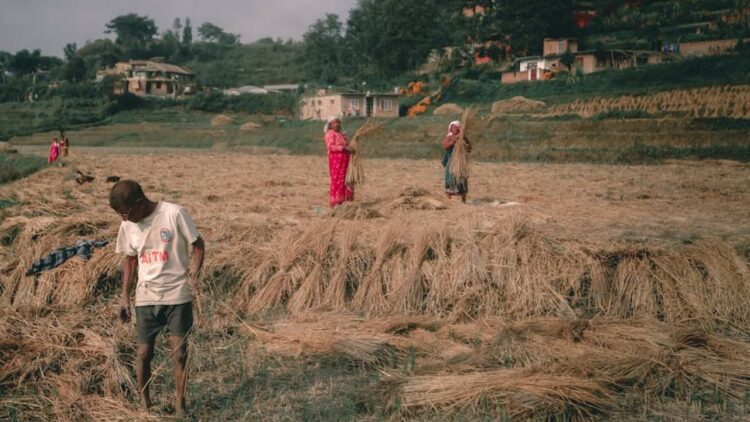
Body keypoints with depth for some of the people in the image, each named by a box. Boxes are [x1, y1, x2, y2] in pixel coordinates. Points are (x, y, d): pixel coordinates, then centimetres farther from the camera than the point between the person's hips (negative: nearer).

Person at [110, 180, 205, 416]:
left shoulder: (174, 213, -15)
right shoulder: (128, 225, 0)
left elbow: (198, 245, -6)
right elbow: (130, 259, 13)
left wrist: (193, 275, -18)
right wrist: (124, 296, 11)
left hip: (178, 295, -3)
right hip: (146, 298, 3)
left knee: (180, 353, 2)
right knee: (144, 352, 6)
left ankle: (179, 405, 17)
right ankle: (144, 402, 25)